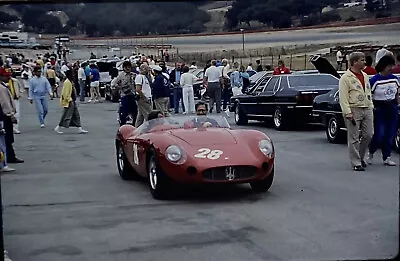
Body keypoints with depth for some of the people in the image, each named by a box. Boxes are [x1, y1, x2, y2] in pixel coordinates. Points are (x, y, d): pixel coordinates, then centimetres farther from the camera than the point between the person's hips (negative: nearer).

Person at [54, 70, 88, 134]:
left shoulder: (71, 82, 13)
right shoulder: (67, 82, -18)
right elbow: (65, 93, -22)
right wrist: (69, 100, -21)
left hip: (72, 101, 10)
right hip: (69, 102, -10)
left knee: (76, 116, 10)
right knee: (66, 116, -4)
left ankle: (79, 129, 12)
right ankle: (58, 128, 7)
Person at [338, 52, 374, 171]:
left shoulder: (365, 76, 16)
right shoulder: (345, 78, -8)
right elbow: (343, 98, -13)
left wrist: (371, 107, 15)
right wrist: (348, 113, -19)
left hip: (367, 110, 7)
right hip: (354, 110, -7)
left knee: (368, 135, 7)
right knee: (354, 138, -2)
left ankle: (360, 157, 26)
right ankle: (356, 163, 4)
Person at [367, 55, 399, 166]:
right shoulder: (374, 80, -11)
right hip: (379, 110, -5)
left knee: (390, 134, 5)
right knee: (379, 134, -6)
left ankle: (387, 157, 14)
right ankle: (370, 153, 18)